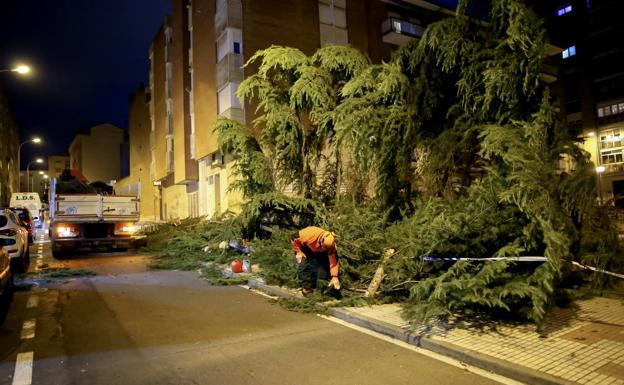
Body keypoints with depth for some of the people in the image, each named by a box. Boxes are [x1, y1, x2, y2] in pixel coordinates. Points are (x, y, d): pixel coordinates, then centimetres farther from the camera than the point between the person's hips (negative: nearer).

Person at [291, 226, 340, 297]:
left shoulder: (331, 244, -33)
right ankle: (306, 289, -7)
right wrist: (299, 252, -25)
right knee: (303, 267, -20)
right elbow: (294, 238, -26)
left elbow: (333, 261, -32)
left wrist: (335, 277, -38)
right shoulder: (310, 234, -43)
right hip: (304, 249, -2)